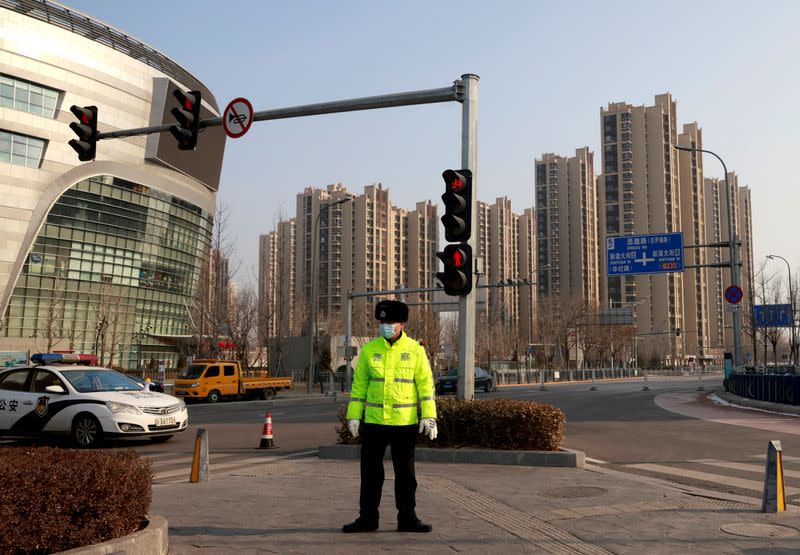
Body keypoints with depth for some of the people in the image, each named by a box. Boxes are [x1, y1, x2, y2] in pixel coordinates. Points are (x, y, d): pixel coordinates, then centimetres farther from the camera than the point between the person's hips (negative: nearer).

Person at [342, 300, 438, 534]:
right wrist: (354, 415, 2)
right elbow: (359, 384, 6)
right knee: (371, 471, 7)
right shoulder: (369, 349, 3)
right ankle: (368, 517, 18)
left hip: (405, 422, -1)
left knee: (405, 472, 7)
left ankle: (407, 517, 18)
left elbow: (425, 383, -2)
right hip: (373, 421, 2)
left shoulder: (415, 350, -1)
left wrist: (429, 416, -10)